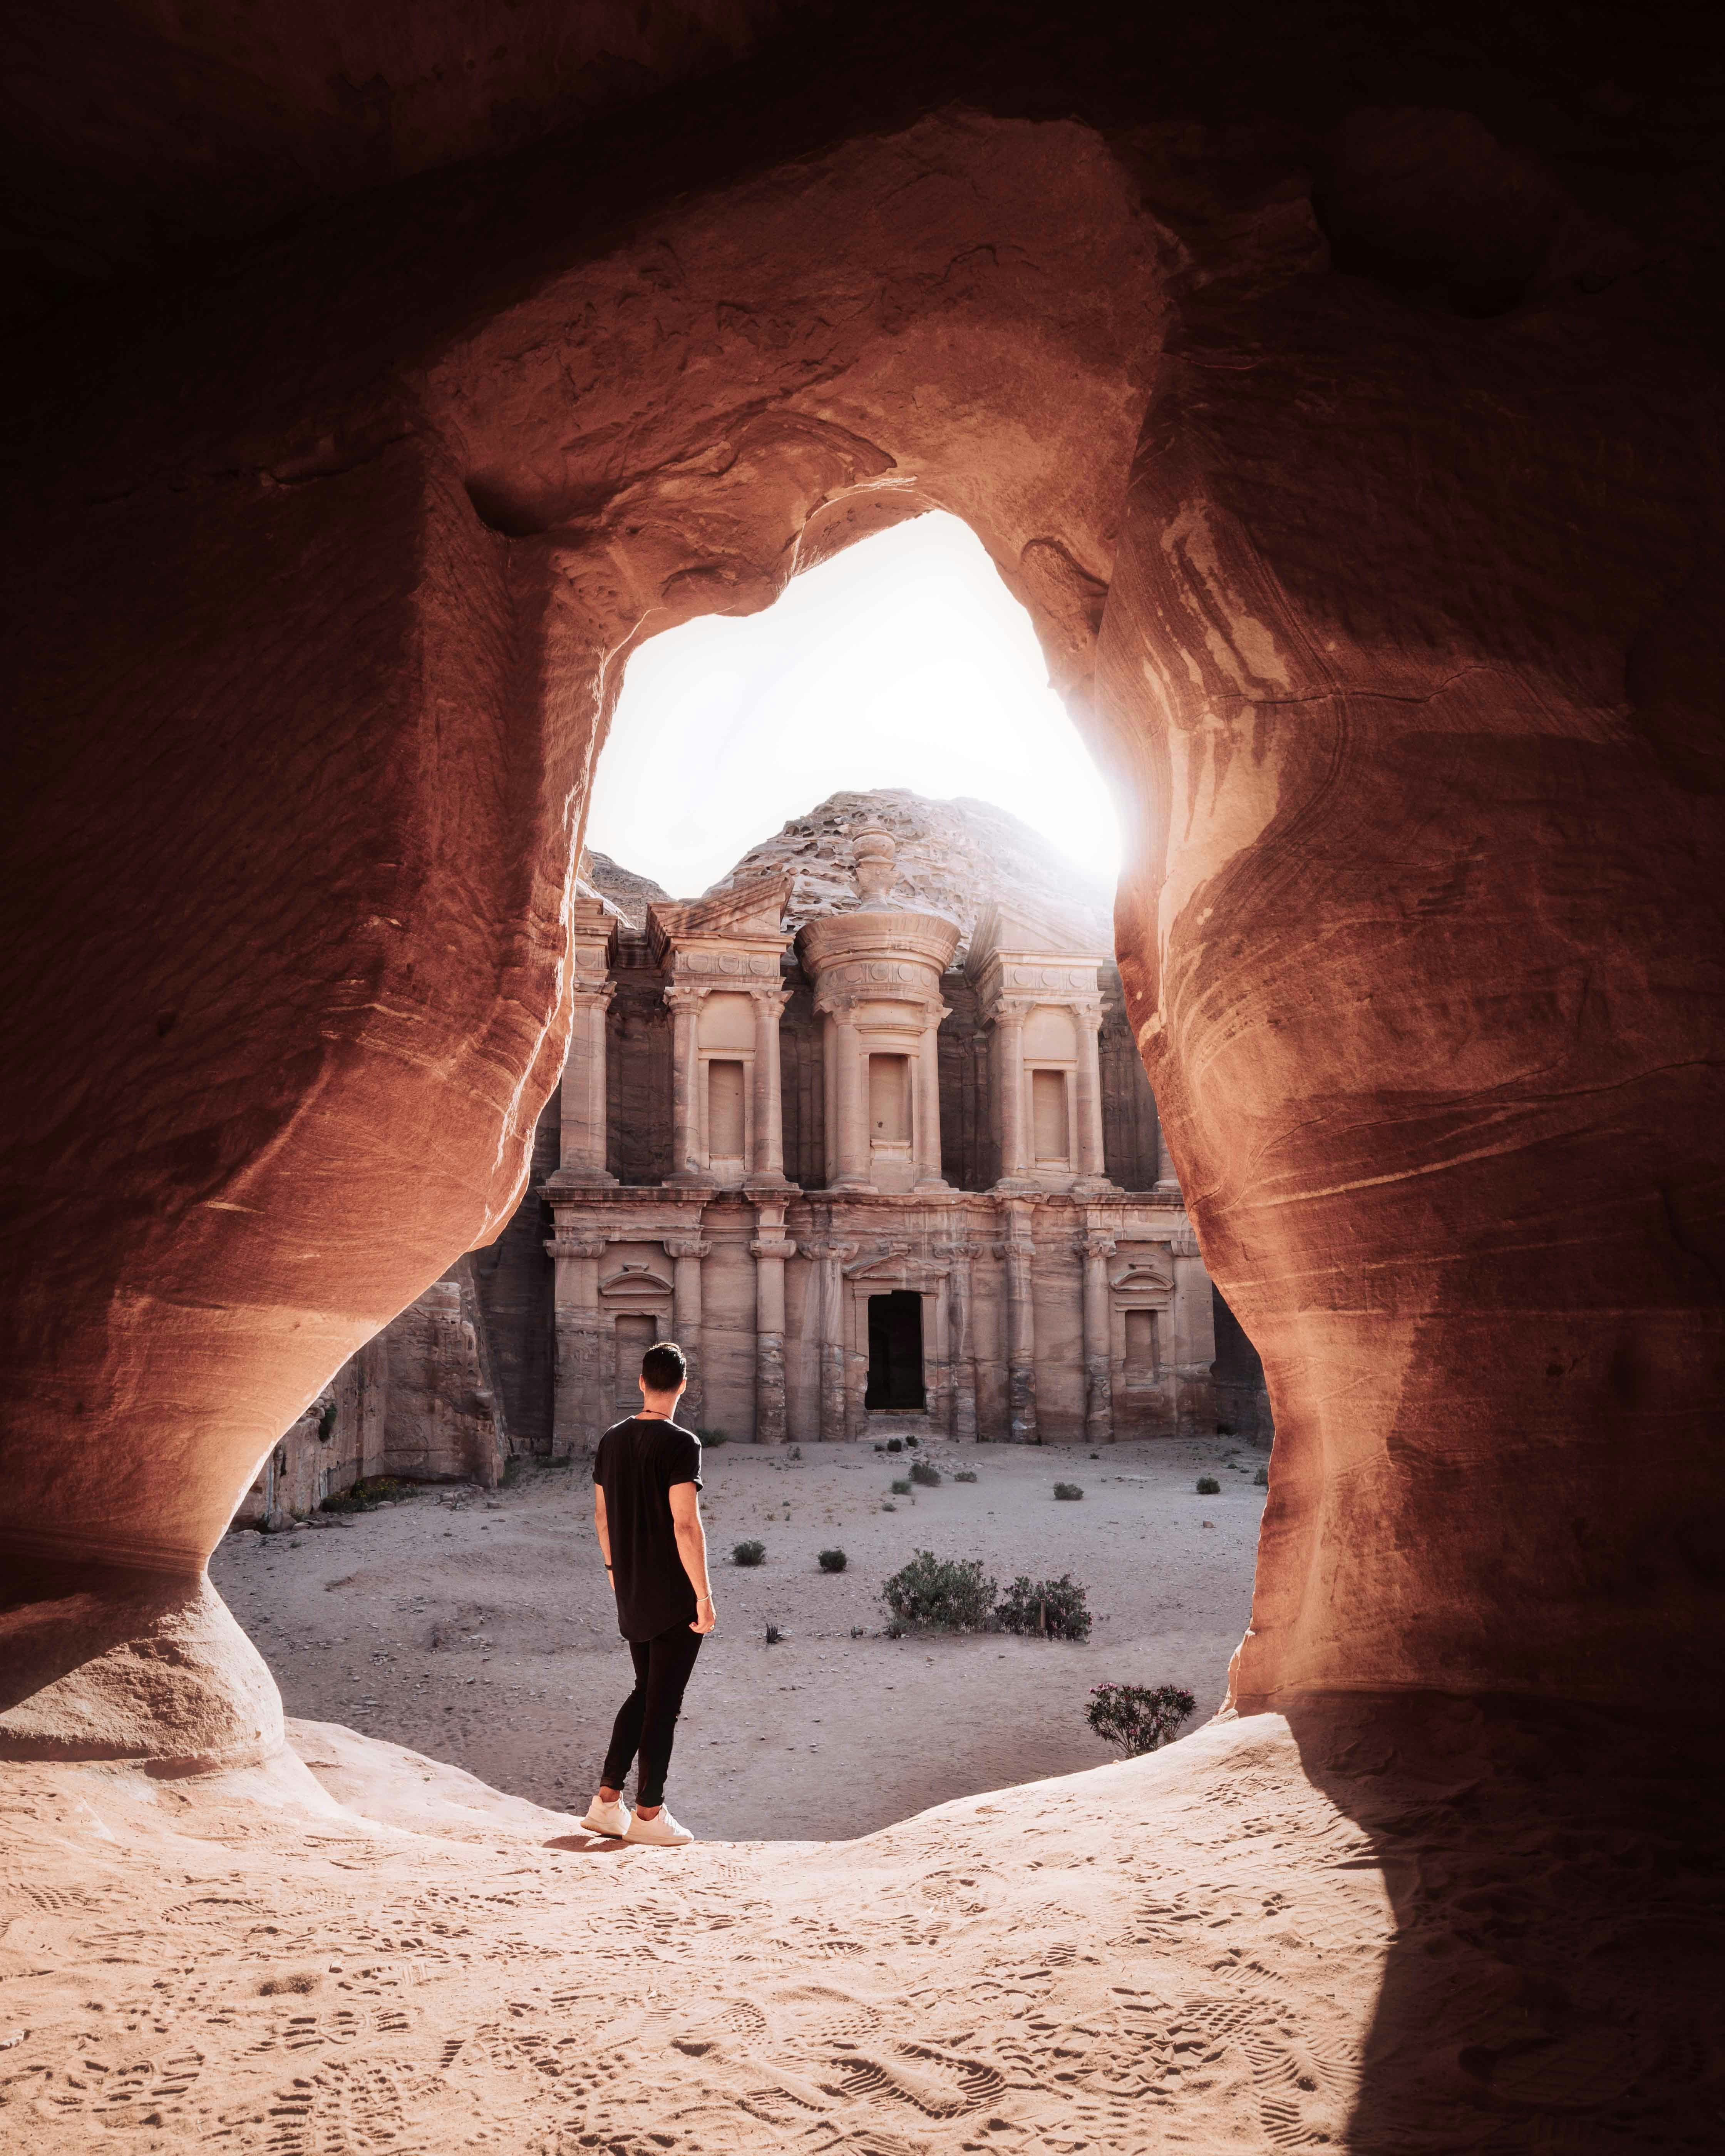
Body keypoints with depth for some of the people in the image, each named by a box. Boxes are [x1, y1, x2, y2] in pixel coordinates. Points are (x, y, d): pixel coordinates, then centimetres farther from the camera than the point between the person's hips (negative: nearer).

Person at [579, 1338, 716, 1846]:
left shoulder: (612, 1440, 5)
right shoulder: (680, 1444, -17)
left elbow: (601, 1513, 15)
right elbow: (686, 1525, -22)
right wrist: (704, 1595, -17)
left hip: (631, 1592, 7)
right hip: (675, 1595, -7)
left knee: (645, 1692, 20)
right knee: (665, 1702, 4)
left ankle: (607, 1801, 20)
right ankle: (649, 1813, 12)